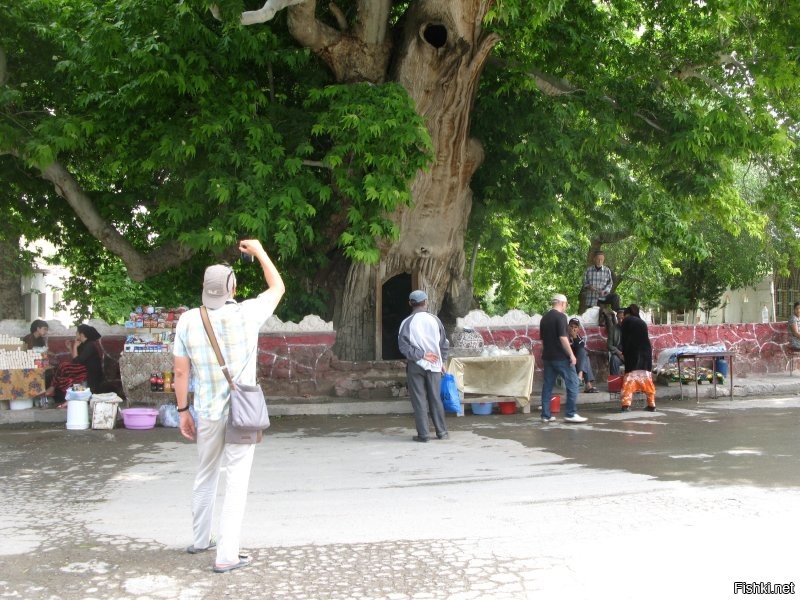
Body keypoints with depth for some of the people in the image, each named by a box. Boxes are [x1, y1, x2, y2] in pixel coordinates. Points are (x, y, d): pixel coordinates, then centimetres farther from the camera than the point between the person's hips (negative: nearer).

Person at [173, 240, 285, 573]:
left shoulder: (188, 321, -5)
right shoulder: (246, 314, -11)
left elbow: (180, 372, 0)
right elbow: (278, 288, 6)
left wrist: (182, 411, 10)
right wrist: (259, 252, 17)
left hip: (207, 414, 3)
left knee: (205, 478, 21)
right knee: (236, 483, 2)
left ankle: (199, 540, 38)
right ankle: (226, 556, 2)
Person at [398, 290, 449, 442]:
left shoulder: (407, 322, -7)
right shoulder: (434, 319, 0)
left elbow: (404, 346, -14)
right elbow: (444, 343, 5)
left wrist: (421, 355, -9)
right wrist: (442, 361, 15)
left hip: (415, 366, -2)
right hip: (434, 366, 2)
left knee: (419, 401, 3)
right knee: (436, 399, 11)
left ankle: (423, 434, 3)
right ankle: (442, 432, 16)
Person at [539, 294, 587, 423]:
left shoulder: (544, 318, 13)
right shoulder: (560, 316, -11)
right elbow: (563, 338, -19)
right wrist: (571, 354, -15)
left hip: (547, 357, 8)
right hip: (561, 357, -8)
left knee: (547, 386, 8)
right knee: (573, 384, -1)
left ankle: (546, 415, 8)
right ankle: (571, 414, -4)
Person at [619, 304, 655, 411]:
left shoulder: (626, 321, 6)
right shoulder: (642, 322, 19)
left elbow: (623, 339, 3)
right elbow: (646, 339, 20)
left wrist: (623, 352, 14)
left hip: (633, 353, -4)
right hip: (646, 352, 4)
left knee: (630, 378, -4)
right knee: (647, 378, 10)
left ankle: (626, 404, -14)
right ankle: (651, 404, 11)